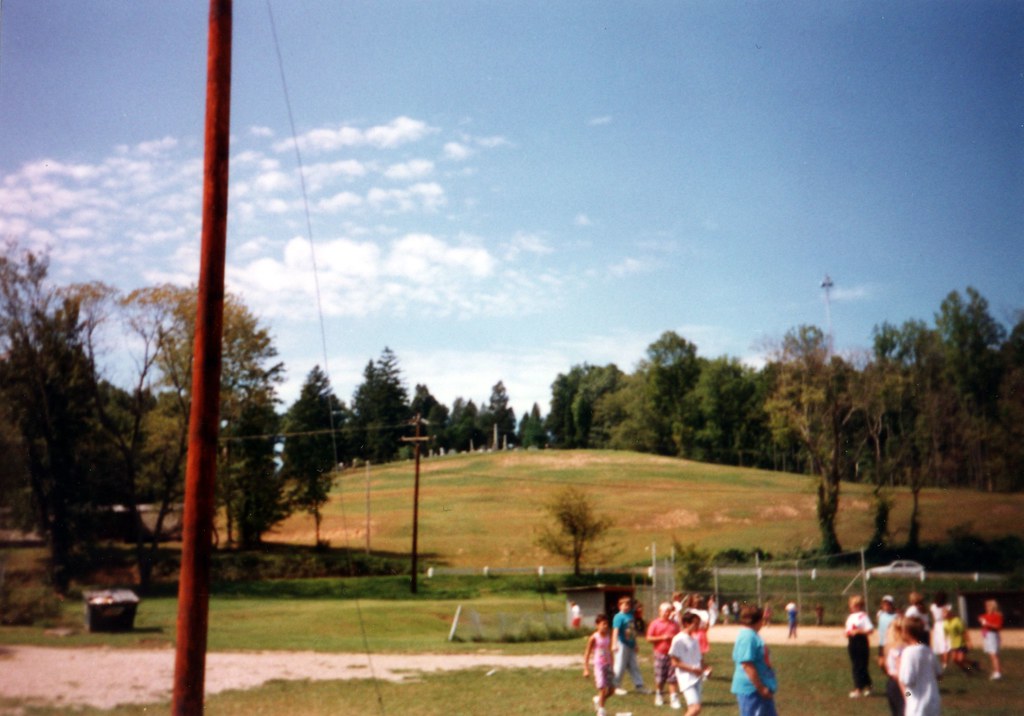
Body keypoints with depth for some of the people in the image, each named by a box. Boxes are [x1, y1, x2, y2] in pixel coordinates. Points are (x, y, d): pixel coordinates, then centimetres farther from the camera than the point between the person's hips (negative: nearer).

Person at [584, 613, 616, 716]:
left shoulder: (608, 636, 4)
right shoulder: (594, 638, -11)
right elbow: (587, 654, -7)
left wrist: (611, 666, 15)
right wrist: (586, 669, -11)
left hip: (607, 665, 6)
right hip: (598, 665, -6)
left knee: (611, 689, 6)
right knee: (603, 689, -10)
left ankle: (598, 699, 32)